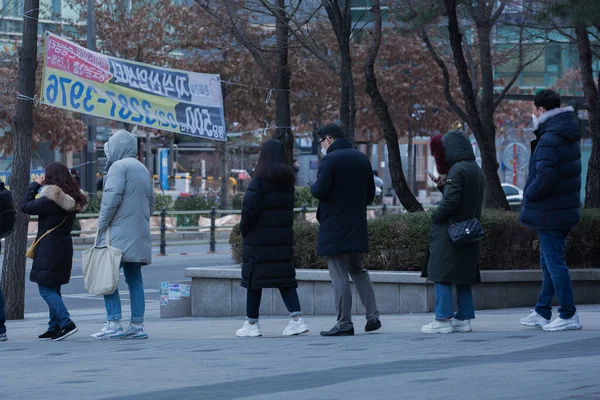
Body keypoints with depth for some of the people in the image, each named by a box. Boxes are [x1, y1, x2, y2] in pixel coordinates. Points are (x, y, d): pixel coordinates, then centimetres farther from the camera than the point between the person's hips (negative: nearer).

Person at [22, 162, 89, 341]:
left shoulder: (50, 199, -18)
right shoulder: (73, 198, 7)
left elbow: (25, 206, -11)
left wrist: (35, 185, 1)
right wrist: (39, 187, 12)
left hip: (49, 248, -9)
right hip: (64, 245, 9)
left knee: (46, 289, -7)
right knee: (53, 288, 16)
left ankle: (66, 323, -19)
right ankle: (55, 327, 18)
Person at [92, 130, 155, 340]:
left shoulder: (119, 167, -8)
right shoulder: (143, 169, 20)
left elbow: (112, 198, -17)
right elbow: (151, 202, 22)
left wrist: (102, 225, -11)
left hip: (119, 235, -8)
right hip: (139, 234, 9)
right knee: (134, 279, 9)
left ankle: (114, 324, -13)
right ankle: (137, 325, 7)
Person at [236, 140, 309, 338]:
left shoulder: (260, 179, -12)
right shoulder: (288, 179, 8)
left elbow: (250, 208, -16)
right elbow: (288, 207, 10)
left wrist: (244, 230, -1)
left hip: (260, 237, -6)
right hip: (283, 236, 6)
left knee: (254, 278, 3)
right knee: (285, 277, 8)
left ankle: (252, 323, 8)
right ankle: (297, 318, -3)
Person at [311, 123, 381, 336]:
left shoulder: (330, 160, -13)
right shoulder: (361, 158, 10)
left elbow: (320, 191, -19)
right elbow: (371, 193, 13)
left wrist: (313, 187, 2)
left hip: (334, 227, -7)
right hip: (358, 225, 7)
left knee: (339, 275, -3)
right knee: (358, 270, 20)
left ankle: (344, 323, -3)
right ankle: (373, 316, 11)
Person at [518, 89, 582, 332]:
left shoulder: (549, 140, -20)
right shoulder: (569, 137, 11)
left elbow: (545, 178, -28)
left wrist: (529, 195, -11)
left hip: (549, 214, -10)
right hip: (565, 210, 10)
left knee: (555, 263, -5)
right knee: (548, 262, 17)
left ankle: (569, 316, -3)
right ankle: (542, 313, 25)